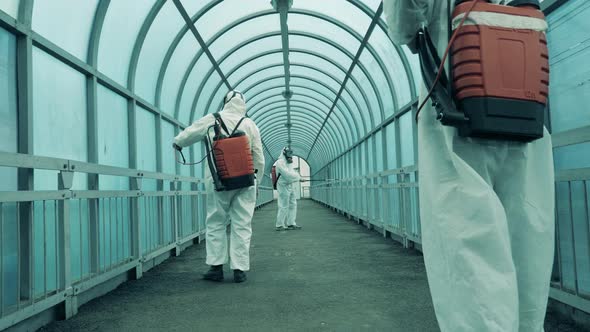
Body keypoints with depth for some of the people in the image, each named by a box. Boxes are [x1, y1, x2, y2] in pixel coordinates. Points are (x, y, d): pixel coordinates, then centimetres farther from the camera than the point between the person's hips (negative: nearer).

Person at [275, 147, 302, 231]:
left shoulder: (289, 163, 18)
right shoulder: (280, 163, -12)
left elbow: (294, 173, 15)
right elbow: (287, 174, -19)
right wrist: (298, 177, -9)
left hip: (290, 186, 9)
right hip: (284, 186, -9)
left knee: (293, 205, 10)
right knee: (284, 206, -8)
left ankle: (291, 223, 18)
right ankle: (280, 225, 0)